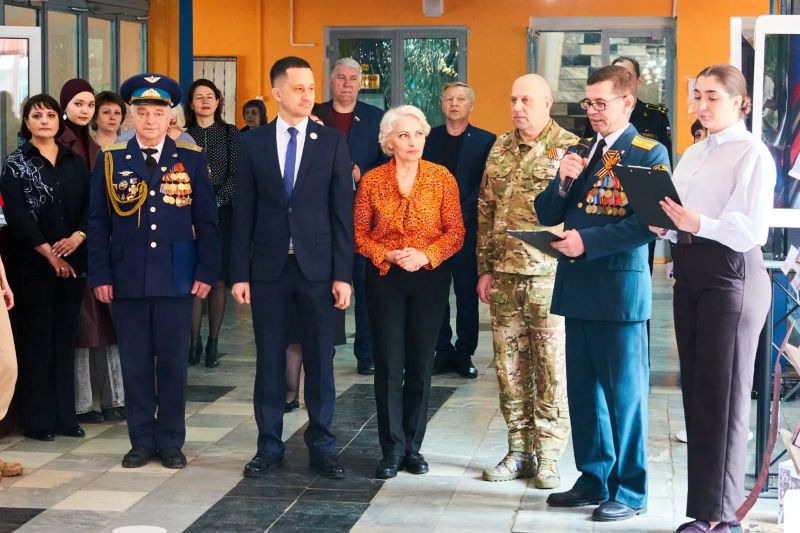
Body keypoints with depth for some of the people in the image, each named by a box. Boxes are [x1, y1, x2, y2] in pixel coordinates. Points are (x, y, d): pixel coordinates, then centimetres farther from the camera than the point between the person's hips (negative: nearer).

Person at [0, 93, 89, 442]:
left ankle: (65, 415, 13)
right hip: (32, 263, -4)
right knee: (36, 337, 0)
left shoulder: (75, 163, 11)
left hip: (70, 261, 4)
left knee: (65, 336, 7)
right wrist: (48, 253, -13)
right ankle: (37, 419, 5)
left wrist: (76, 238, -13)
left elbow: (90, 206, 6)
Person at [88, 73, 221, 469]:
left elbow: (206, 221, 3)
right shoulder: (110, 160, 4)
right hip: (126, 280, 1)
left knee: (173, 362, 4)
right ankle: (142, 440, 16)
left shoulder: (192, 160, 3)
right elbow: (98, 223, 4)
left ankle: (171, 442, 14)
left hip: (176, 280, -1)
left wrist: (207, 272, -4)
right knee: (135, 363, 6)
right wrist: (100, 276, -3)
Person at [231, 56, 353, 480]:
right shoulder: (253, 143, 3)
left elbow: (342, 211, -1)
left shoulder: (332, 142, 1)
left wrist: (343, 274, -6)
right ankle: (269, 445, 18)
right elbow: (243, 212, 3)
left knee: (319, 359, 5)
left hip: (317, 266, -1)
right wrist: (239, 273, -2)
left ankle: (321, 446, 15)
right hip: (269, 266, 1)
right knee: (269, 359, 7)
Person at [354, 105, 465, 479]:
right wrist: (388, 255, -14)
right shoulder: (371, 181, -1)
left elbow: (455, 232, -2)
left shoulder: (442, 178, -2)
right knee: (389, 364, -2)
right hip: (384, 279, 0)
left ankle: (413, 446, 17)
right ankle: (392, 448, 7)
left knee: (421, 363, 6)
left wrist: (425, 255, -17)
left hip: (430, 278, 0)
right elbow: (359, 234, 2)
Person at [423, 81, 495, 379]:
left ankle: (464, 354, 9)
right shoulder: (429, 138, 11)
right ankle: (443, 352, 11)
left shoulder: (486, 141, 2)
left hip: (468, 230, -2)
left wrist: (461, 216, -10)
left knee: (467, 294, 1)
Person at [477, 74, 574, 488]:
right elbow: (486, 210, 14)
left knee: (551, 365, -1)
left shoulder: (570, 149, -4)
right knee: (509, 364, 9)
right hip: (505, 274, 5)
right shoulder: (500, 149, 12)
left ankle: (547, 456, 8)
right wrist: (485, 268, 11)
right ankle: (519, 450, 19)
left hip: (550, 275, -5)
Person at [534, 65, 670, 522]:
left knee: (625, 391, 0)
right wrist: (564, 181, -6)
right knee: (583, 389, 13)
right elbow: (547, 215, 13)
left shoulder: (650, 154, -5)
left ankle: (631, 490, 10)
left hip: (621, 288, -7)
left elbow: (649, 223, -16)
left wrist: (588, 240, -20)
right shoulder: (580, 151, 14)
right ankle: (595, 479, 24)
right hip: (577, 287, 7)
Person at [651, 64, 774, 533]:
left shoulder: (753, 154, -9)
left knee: (723, 395, -2)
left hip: (731, 274, -8)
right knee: (696, 392, 12)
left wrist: (699, 224, -32)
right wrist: (664, 226, -5)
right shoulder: (693, 154, 15)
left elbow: (753, 230, -19)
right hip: (689, 271, 8)